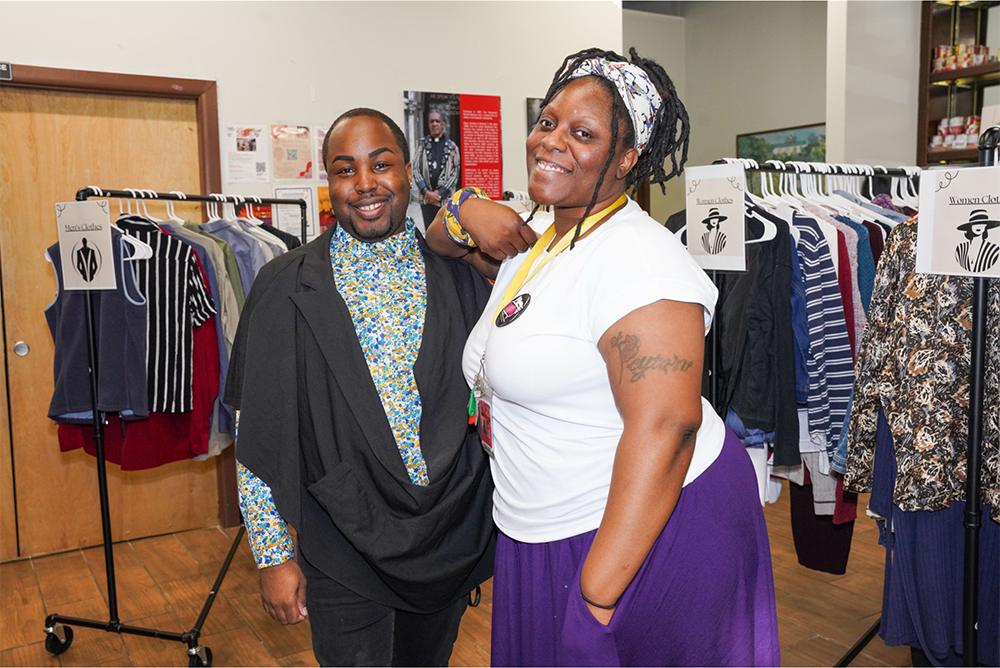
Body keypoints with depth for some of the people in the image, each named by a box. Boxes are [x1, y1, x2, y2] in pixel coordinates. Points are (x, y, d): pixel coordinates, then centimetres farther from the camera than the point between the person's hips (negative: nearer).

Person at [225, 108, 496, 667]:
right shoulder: (285, 286, -7)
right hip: (343, 546, -2)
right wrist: (273, 555, -5)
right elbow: (257, 433, -5)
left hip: (451, 541, 3)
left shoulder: (462, 275, -2)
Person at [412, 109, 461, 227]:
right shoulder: (422, 144, 9)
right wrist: (426, 192, -8)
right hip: (426, 198, 1)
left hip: (445, 198, -1)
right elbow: (416, 169, 4)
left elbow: (455, 173, 2)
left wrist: (440, 193, -8)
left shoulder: (452, 147, 6)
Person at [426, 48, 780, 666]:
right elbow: (441, 246, 22)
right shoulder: (536, 236, 6)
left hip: (646, 529, -8)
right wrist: (465, 211, -3)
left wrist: (598, 594, -27)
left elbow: (664, 429, -29)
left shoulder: (635, 258, -22)